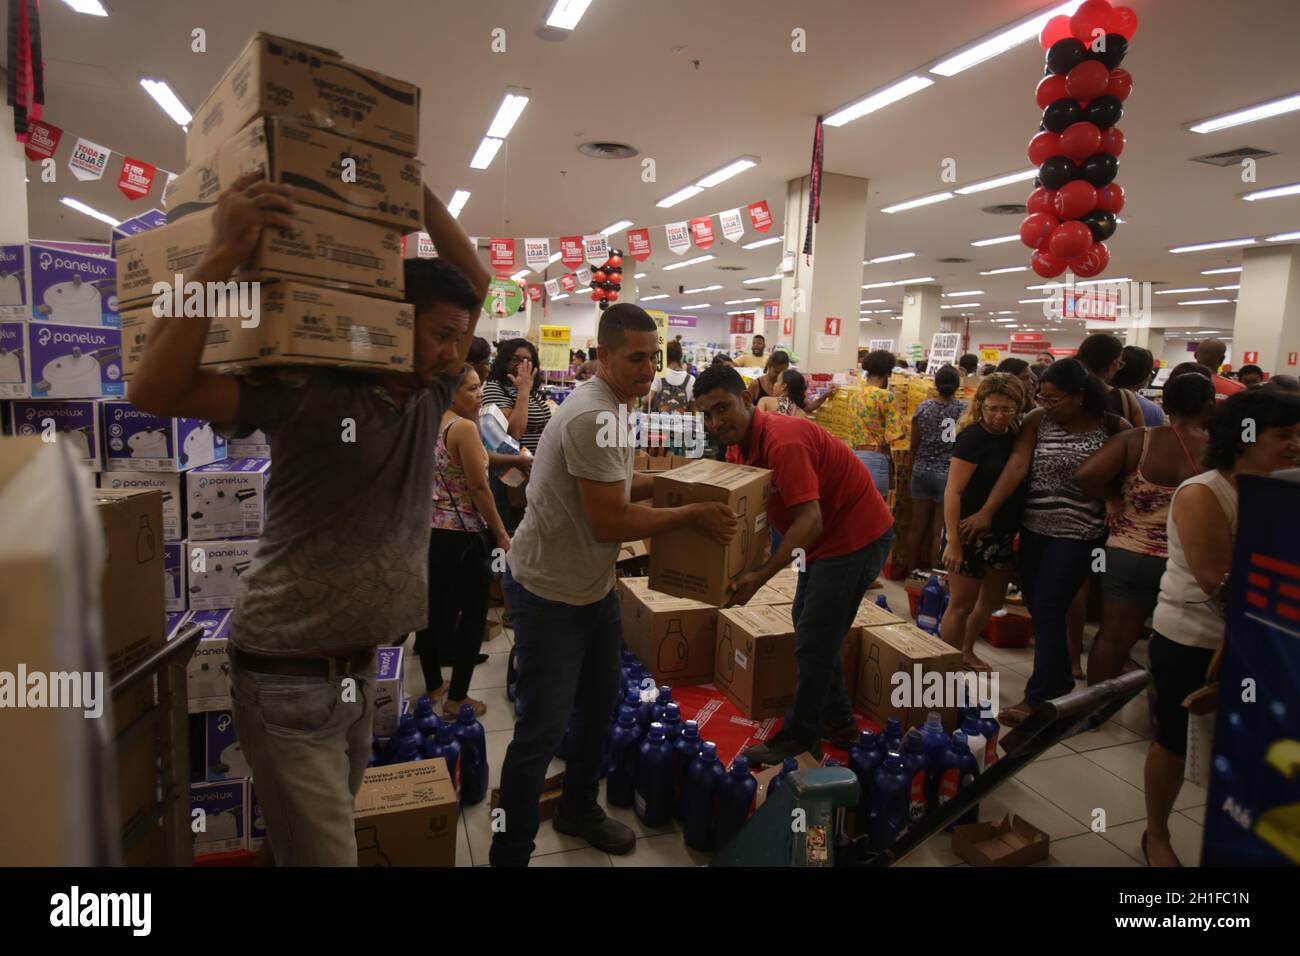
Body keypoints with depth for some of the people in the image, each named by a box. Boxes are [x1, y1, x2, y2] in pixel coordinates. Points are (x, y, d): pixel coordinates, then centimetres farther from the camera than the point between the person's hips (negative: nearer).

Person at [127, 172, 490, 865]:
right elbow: (155, 391, -25)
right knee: (322, 853, 2)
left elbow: (476, 283, 6)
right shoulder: (308, 395, -16)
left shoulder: (429, 399, 3)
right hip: (288, 675, -6)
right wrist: (223, 253, -31)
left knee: (336, 829, 24)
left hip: (359, 665, 7)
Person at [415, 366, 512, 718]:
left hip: (431, 530, 8)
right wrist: (501, 533, -11)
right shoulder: (464, 427, -18)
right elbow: (479, 488, -18)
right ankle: (456, 699, 13)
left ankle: (433, 686, 31)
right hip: (463, 535, -8)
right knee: (472, 616, 6)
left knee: (435, 612, 17)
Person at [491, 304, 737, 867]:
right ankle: (510, 853, 19)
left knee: (599, 700, 22)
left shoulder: (612, 407, 7)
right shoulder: (594, 417, -26)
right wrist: (695, 515, -20)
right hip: (550, 592, -10)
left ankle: (579, 808, 44)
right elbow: (610, 522, -28)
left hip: (594, 585, 10)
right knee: (544, 728, -1)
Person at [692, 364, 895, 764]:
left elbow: (809, 520, -35)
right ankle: (838, 721, 36)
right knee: (808, 626, 20)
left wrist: (761, 576, -41)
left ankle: (799, 736, 16)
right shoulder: (739, 446, 0)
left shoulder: (783, 442, -29)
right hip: (828, 537, 10)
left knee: (814, 641, -2)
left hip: (857, 537, -10)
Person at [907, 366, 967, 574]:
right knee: (940, 531, 5)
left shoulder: (923, 407, -2)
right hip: (949, 474, -3)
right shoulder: (965, 409, -8)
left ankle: (912, 571, 21)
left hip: (922, 472, 3)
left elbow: (914, 444, 3)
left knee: (918, 526, 11)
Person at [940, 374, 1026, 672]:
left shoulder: (1015, 435, 3)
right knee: (962, 604, 2)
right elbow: (953, 492, -22)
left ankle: (967, 651, 42)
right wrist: (953, 542, -25)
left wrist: (1018, 531, 9)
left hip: (1004, 533, 8)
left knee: (993, 600, 21)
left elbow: (1018, 486, 15)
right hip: (971, 532, -8)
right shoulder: (973, 437, -18)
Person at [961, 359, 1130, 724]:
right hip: (1034, 528, 4)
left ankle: (1038, 698, 6)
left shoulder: (1113, 427, -8)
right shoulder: (1037, 420, -2)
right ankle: (1061, 680, 33)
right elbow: (1017, 465, -10)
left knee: (1048, 612, -5)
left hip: (1078, 534, -4)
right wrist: (986, 512, -18)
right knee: (1035, 607, 13)